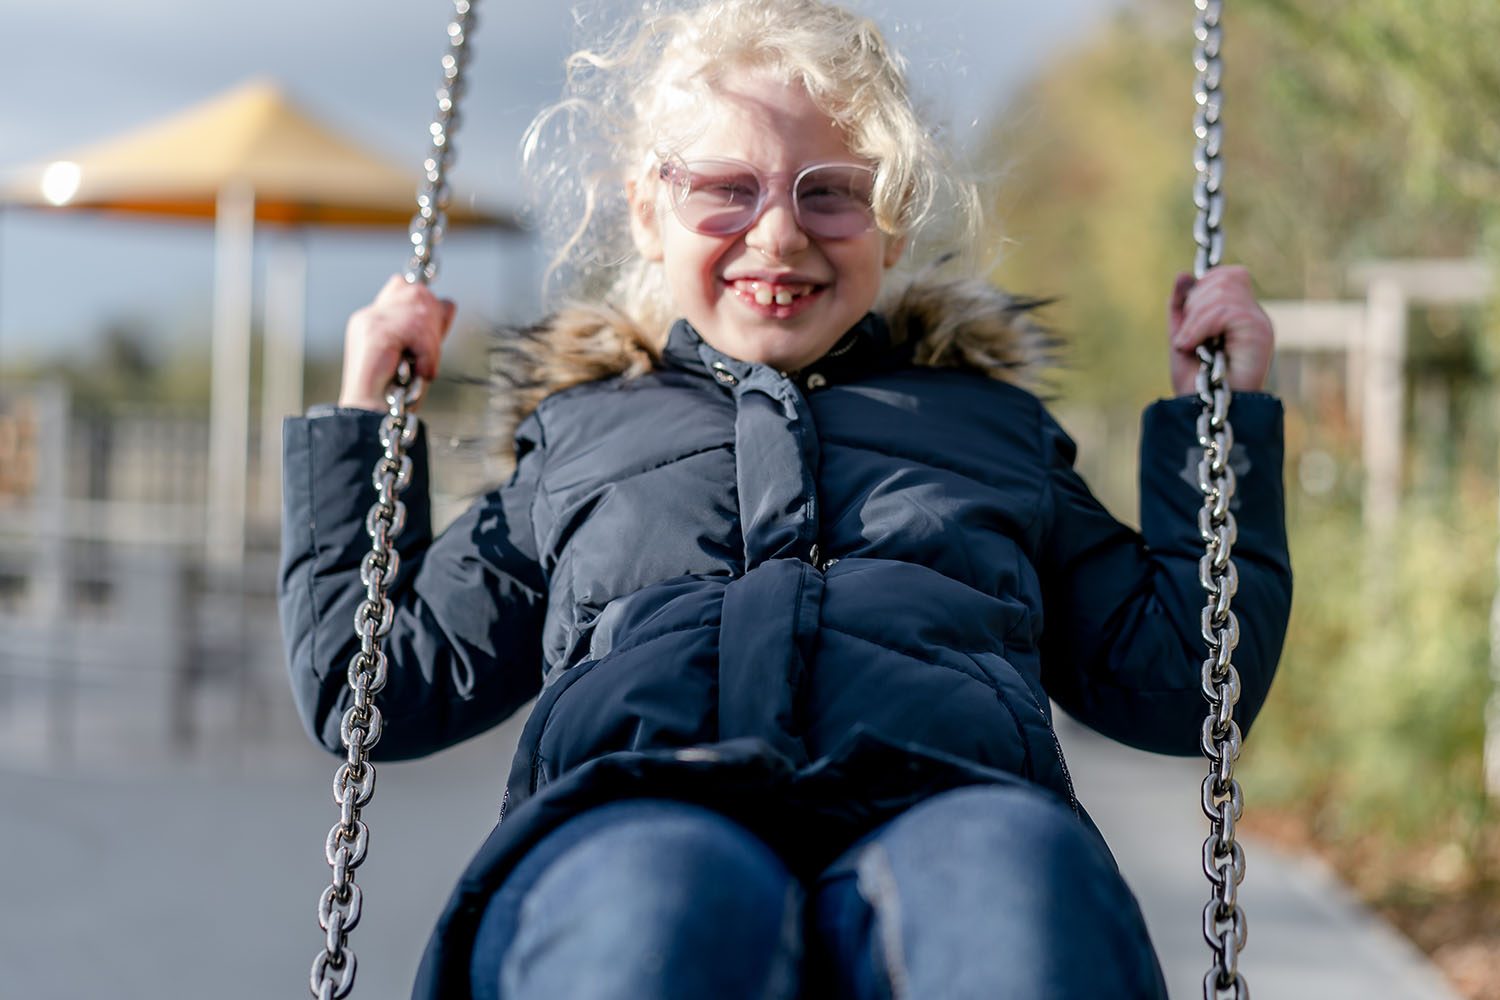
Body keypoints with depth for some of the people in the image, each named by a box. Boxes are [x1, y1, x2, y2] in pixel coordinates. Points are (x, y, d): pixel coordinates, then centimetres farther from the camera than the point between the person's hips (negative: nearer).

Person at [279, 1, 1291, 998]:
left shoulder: (990, 422, 35)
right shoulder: (580, 431, 35)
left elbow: (1177, 683, 29)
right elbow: (378, 686, 34)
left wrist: (1221, 413, 29)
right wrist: (363, 419, 34)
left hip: (942, 815, 1)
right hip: (630, 816, 0)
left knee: (1021, 874, -41)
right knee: (656, 897, -42)